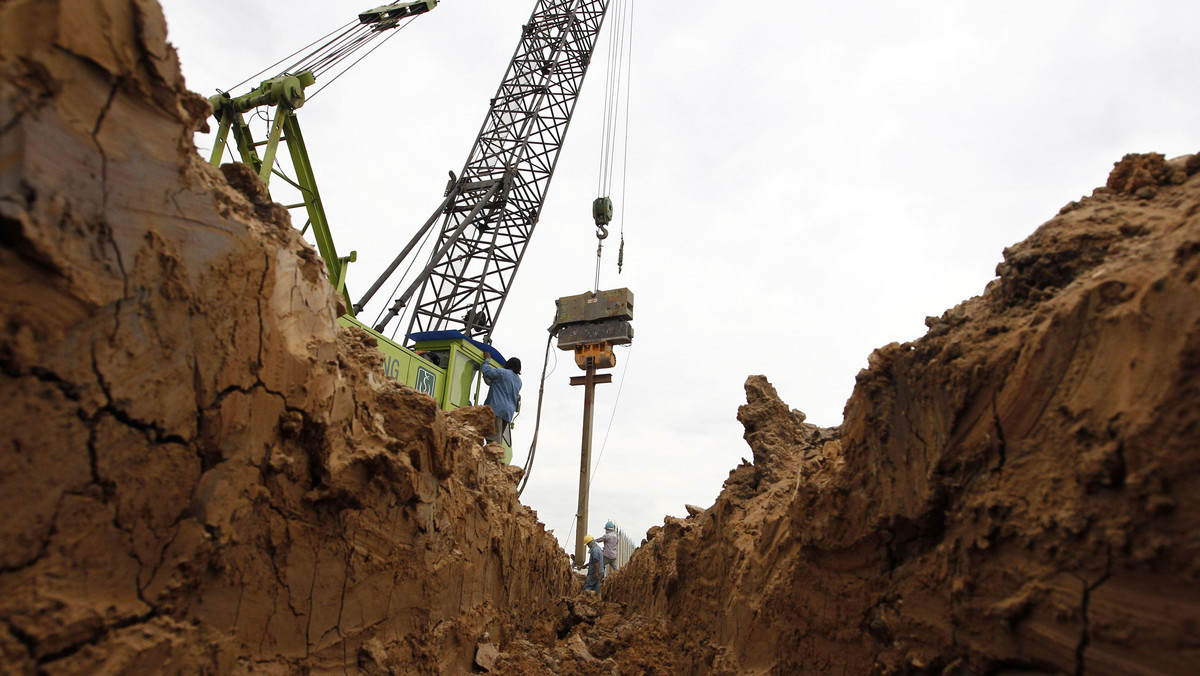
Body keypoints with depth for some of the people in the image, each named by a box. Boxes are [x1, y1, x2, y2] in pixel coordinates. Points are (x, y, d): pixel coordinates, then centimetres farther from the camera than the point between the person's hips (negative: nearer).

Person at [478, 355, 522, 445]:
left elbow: (485, 369, -1)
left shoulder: (503, 373, -1)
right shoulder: (518, 381, 22)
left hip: (496, 409, -8)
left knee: (493, 439, -18)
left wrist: (486, 359, 16)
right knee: (497, 440, 9)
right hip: (509, 412, 8)